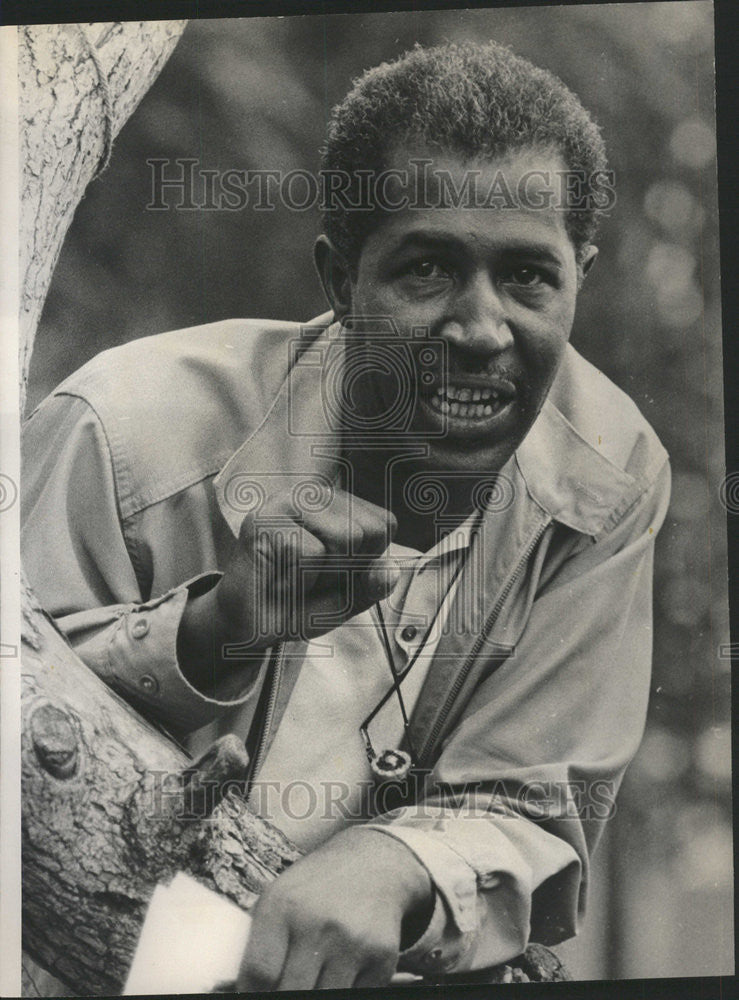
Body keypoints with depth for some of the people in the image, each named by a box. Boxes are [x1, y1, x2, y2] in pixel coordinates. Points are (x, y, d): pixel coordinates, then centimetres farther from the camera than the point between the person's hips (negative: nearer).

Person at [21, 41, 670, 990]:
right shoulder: (129, 435, -19)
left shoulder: (612, 479, -8)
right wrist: (210, 629, -29)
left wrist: (388, 869, -27)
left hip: (355, 971, 3)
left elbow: (528, 815, -5)